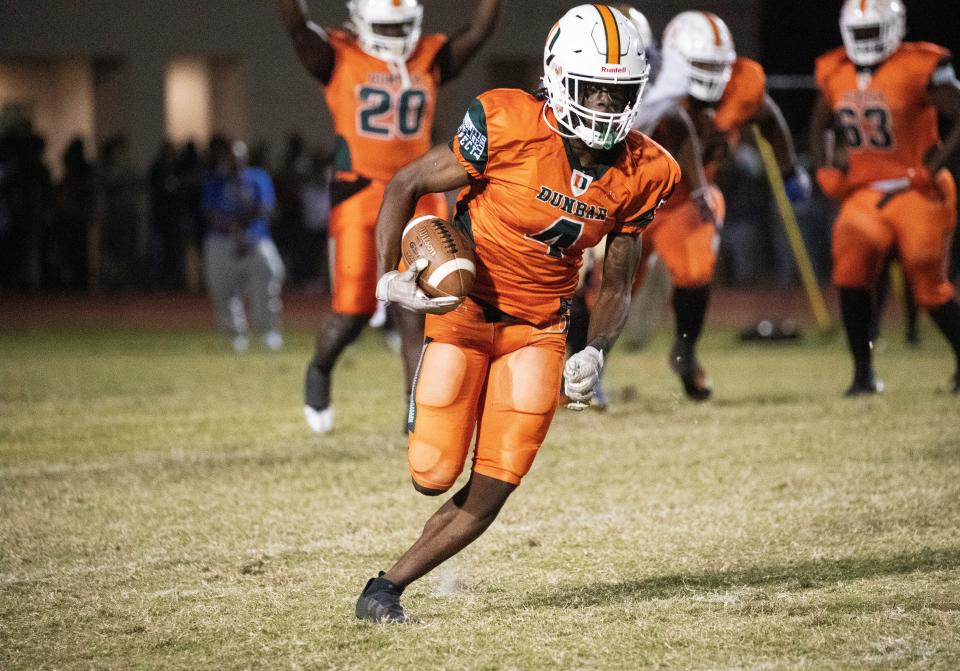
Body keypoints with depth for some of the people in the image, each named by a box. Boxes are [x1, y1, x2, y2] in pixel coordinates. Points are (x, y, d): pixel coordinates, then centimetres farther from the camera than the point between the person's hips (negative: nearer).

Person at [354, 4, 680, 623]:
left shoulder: (641, 173, -8)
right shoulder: (509, 128, -21)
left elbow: (618, 285, 4)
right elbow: (406, 186, -9)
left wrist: (596, 354, -14)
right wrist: (387, 278, -22)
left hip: (538, 330, 3)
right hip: (464, 308, -3)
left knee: (491, 492, -6)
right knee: (434, 477, -11)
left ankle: (387, 586, 12)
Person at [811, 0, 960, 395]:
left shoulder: (920, 68, -13)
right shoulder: (835, 73, 6)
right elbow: (821, 126, 23)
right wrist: (826, 171, 7)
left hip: (916, 194, -4)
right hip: (864, 195, 4)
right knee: (852, 255, -21)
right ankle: (863, 372, -12)